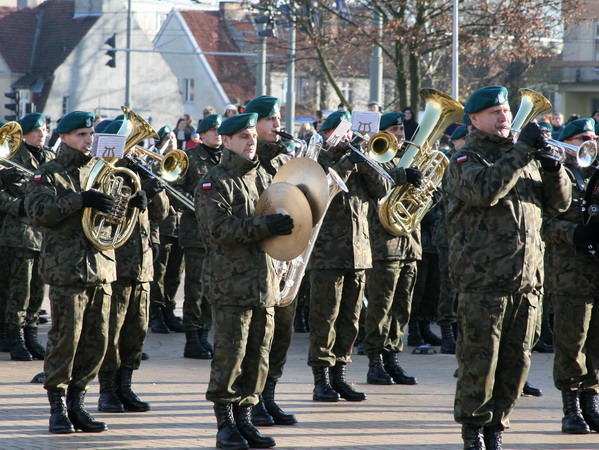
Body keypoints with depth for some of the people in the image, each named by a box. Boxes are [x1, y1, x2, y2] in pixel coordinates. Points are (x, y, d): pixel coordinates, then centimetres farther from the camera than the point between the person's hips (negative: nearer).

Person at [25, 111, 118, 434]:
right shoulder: (48, 175, 1)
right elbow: (37, 210, -15)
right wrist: (79, 200, -24)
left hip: (101, 269, 5)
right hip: (67, 270, -5)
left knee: (96, 341, 5)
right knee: (65, 338, -6)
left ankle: (76, 402, 15)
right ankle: (58, 406, 2)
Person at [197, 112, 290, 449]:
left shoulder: (263, 177, 16)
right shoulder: (215, 182, -6)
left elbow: (277, 213, 24)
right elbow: (219, 228, -18)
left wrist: (288, 221, -1)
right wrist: (265, 226, -27)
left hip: (264, 282, 6)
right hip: (231, 283, -6)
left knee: (258, 355, 7)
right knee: (230, 354, -4)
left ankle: (244, 418, 15)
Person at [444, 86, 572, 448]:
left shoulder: (525, 156, 19)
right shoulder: (466, 160, 0)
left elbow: (559, 204, 14)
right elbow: (486, 190, -22)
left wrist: (553, 169, -5)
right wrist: (521, 152, -19)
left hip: (528, 278, 5)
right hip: (484, 278, -5)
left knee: (517, 360, 6)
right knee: (480, 358, -3)